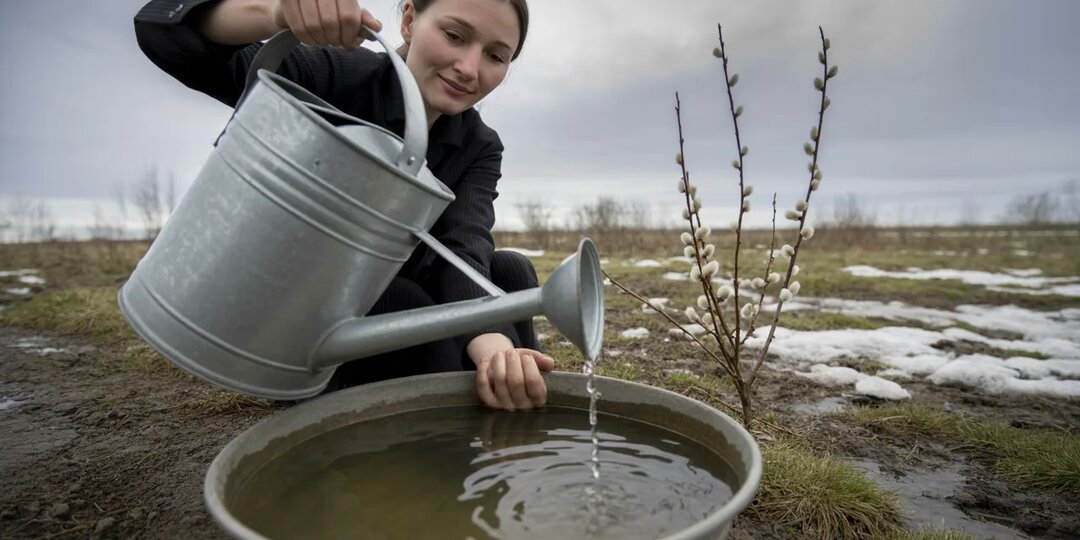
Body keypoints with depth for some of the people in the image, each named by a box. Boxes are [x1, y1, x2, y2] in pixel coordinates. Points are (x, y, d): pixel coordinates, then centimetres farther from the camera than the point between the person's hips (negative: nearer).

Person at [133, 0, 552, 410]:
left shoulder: (481, 149, -9)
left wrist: (492, 346, -48)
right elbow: (163, 34, -26)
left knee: (509, 271, -18)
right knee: (409, 308, -31)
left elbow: (465, 252, -27)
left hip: (392, 313, 3)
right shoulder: (338, 78, -18)